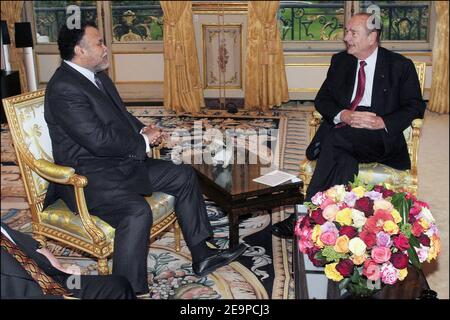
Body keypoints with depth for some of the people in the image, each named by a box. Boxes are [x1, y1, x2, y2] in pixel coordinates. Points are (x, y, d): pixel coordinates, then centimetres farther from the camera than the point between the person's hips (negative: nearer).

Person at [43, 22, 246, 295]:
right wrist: (144, 141, -12)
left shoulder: (98, 76, 11)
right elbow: (98, 140, -25)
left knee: (184, 175, 7)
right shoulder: (64, 89, -20)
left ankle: (202, 256, 14)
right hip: (89, 175, -10)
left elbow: (121, 114, 23)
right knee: (137, 211, -35)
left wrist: (143, 130, 1)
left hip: (121, 162, 10)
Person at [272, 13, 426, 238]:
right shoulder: (340, 61, 17)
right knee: (344, 160, -35)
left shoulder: (400, 66, 6)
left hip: (380, 137, -3)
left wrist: (383, 122, -17)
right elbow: (322, 99, 13)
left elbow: (415, 107, 2)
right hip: (342, 128, 3)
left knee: (335, 138, -34)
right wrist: (343, 115, -11)